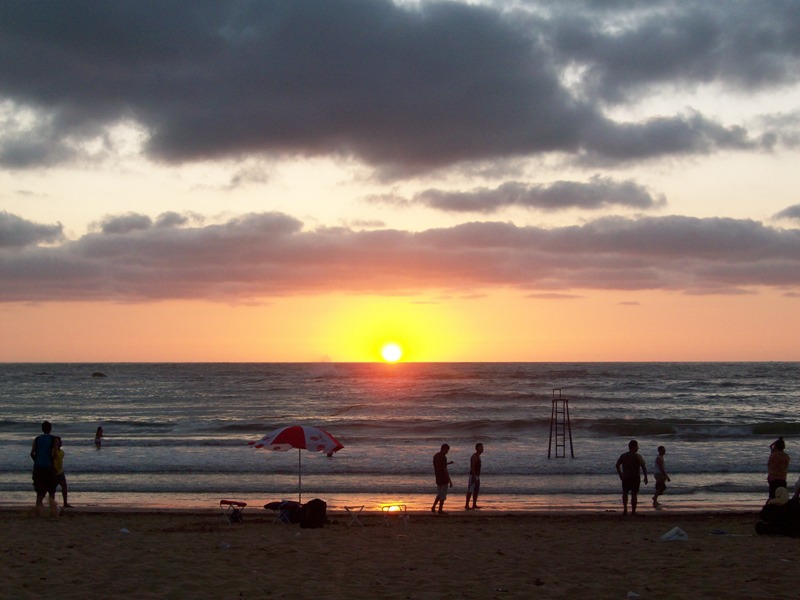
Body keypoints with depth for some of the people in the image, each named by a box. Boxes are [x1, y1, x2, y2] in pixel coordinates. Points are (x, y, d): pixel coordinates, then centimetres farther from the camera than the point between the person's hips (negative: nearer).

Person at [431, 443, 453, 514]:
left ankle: (433, 507, 13)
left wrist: (448, 463, 25)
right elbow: (445, 470, -20)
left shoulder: (435, 456, 9)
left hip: (438, 478, 8)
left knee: (439, 494, 19)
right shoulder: (443, 457, -18)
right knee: (442, 495, 2)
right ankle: (440, 510, 7)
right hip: (443, 479, -8)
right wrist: (450, 481, -17)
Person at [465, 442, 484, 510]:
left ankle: (474, 505, 15)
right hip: (473, 475, -10)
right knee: (470, 491, -7)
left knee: (476, 491, 10)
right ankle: (467, 505, -5)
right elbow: (472, 467, -21)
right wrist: (474, 477, -25)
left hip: (477, 476, 10)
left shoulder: (478, 456, 15)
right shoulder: (474, 457, -15)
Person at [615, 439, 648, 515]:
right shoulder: (638, 456, -8)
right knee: (634, 494, 3)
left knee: (625, 493, 14)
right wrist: (645, 477, -6)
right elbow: (644, 467, -12)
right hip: (635, 478, -3)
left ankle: (625, 509, 4)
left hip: (625, 478, 3)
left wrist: (620, 475, 12)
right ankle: (633, 511, 3)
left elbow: (617, 465, 4)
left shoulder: (623, 455, 3)